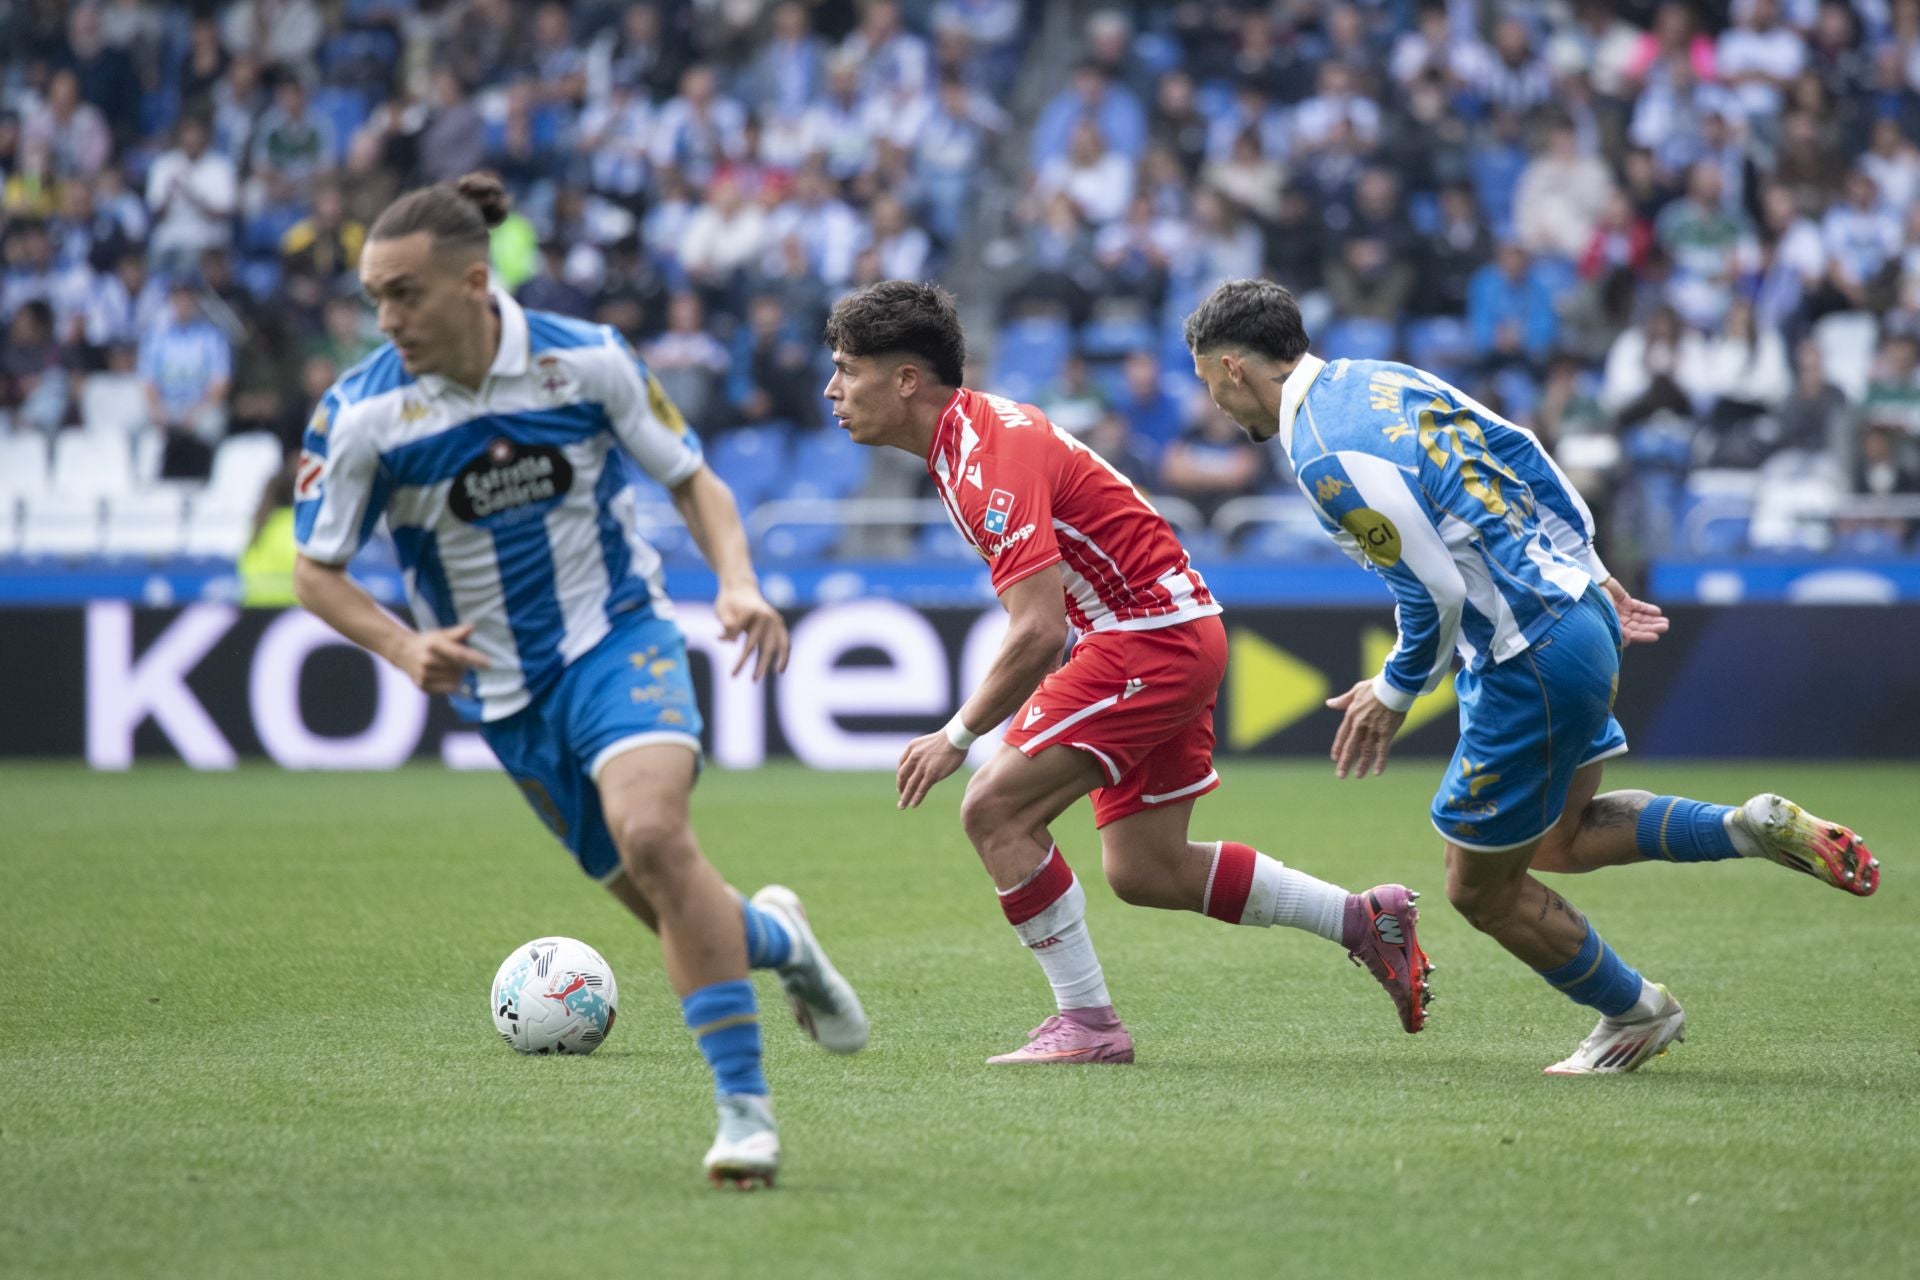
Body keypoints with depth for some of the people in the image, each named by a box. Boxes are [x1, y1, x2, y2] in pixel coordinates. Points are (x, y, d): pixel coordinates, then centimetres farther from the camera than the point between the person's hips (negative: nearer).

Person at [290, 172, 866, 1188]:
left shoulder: (586, 361, -13)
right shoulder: (360, 415, -14)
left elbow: (690, 478, 1)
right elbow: (315, 570, -3)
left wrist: (737, 583, -17)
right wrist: (406, 649, -21)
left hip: (619, 638, -2)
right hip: (502, 690, 2)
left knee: (653, 836, -29)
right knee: (678, 917, 4)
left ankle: (745, 1107, -23)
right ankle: (773, 937, 40)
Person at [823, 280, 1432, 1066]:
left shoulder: (989, 462, -22)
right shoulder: (967, 434, 10)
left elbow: (1038, 634, -27)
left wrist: (958, 737, -19)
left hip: (1152, 640, -10)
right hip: (1174, 631, 10)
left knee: (995, 810, -13)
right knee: (1144, 871, 12)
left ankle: (1087, 1023, -6)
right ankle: (1366, 920, 21)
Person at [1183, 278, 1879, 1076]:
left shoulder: (1326, 459, -21)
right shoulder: (1378, 379, 8)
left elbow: (1436, 589, -22)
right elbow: (1522, 455, 13)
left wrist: (1396, 691, -6)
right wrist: (1588, 570, 19)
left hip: (1529, 664, -10)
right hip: (1581, 608, 10)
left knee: (1481, 890, 10)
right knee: (1559, 841, 26)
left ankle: (1636, 1014, 27)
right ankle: (1758, 828, 13)